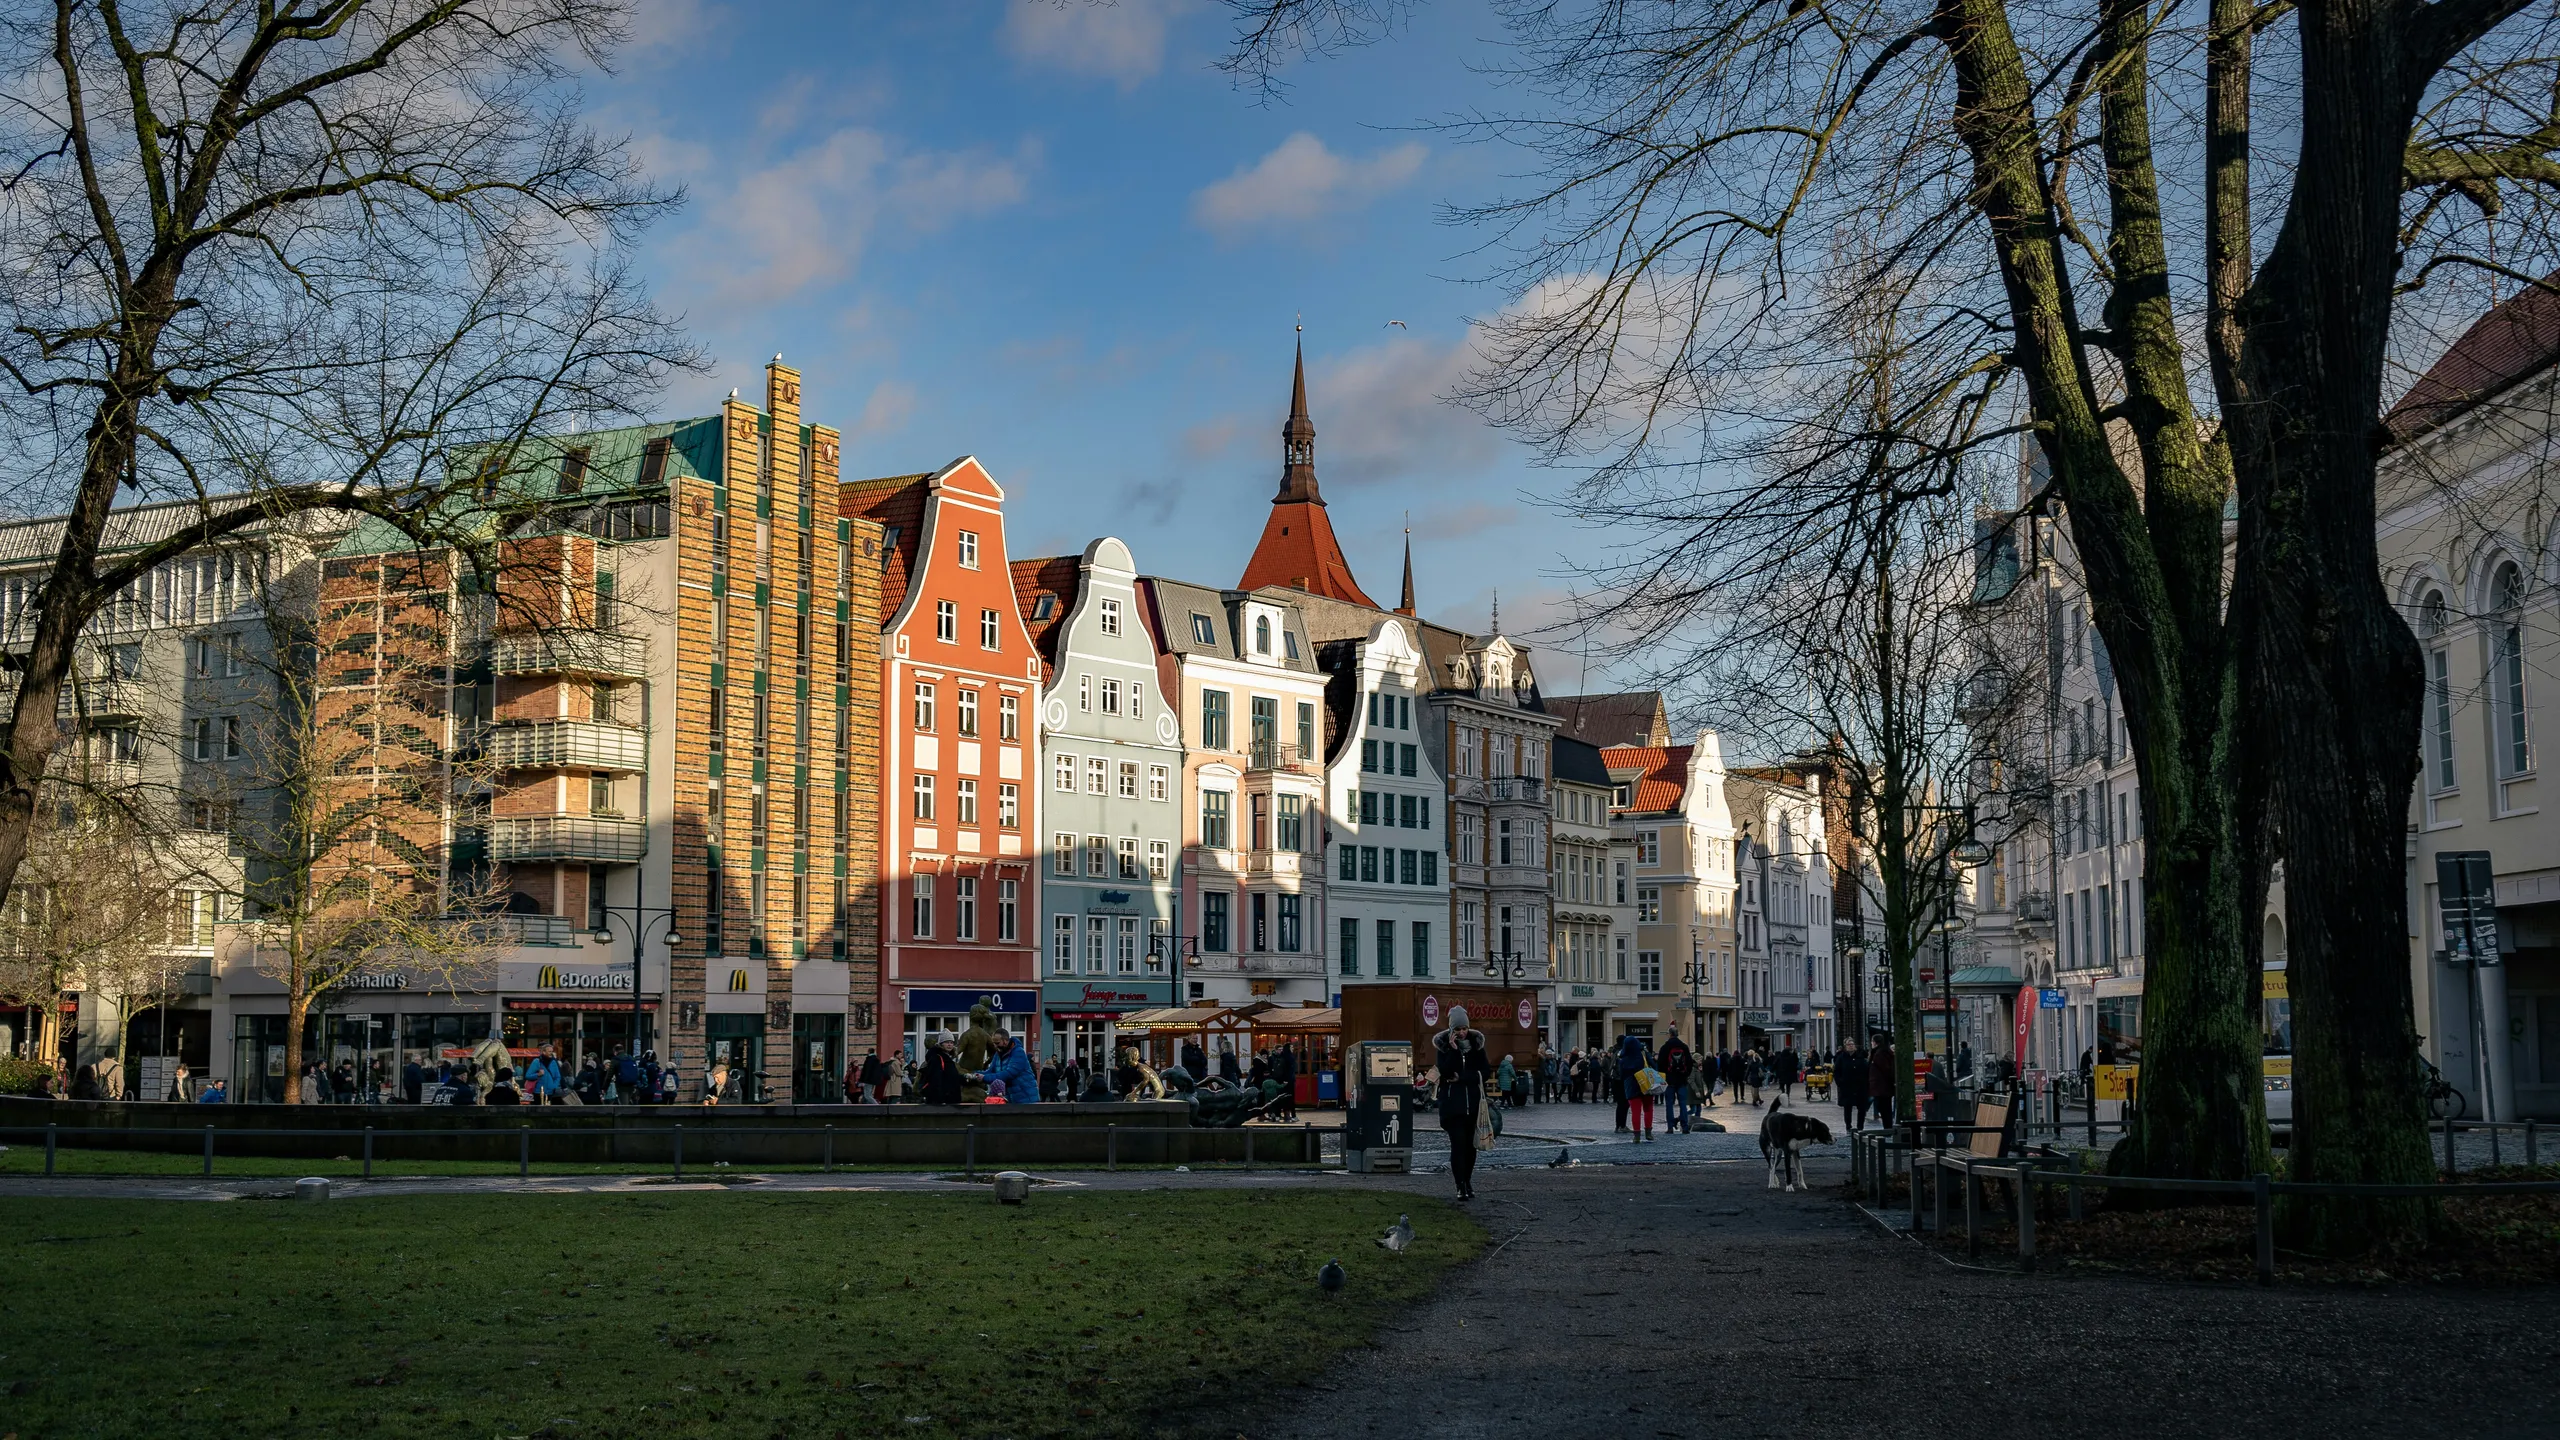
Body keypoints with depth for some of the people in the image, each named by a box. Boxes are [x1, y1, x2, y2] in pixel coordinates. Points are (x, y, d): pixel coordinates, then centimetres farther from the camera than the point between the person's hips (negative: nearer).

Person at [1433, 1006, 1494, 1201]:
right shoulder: (1443, 1045, -2)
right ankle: (1461, 1187, -8)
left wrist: (1462, 1078, -10)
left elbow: (1486, 1071, 0)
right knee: (1458, 1144, -8)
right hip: (1453, 1103, -2)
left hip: (1473, 1102, 3)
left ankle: (1468, 1182, 20)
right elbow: (1444, 1072, -15)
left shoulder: (1476, 1043, 5)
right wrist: (1453, 1050, -20)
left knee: (1470, 1144, 5)